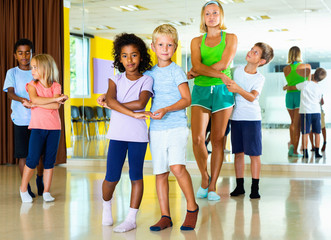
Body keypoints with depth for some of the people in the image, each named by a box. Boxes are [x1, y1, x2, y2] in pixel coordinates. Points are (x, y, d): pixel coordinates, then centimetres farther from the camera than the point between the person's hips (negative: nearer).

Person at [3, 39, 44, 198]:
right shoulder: (12, 73, 2)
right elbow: (10, 93, -11)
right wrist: (22, 99, -32)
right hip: (21, 119, -2)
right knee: (23, 154, 0)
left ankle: (40, 180, 32)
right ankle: (26, 186, 14)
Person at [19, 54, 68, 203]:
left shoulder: (56, 86, 5)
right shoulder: (32, 85, 5)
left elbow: (56, 106, -11)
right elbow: (34, 99, -17)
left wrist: (34, 105, -12)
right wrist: (56, 98, -16)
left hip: (54, 127, 1)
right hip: (37, 127, -1)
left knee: (50, 161, 4)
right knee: (33, 159, -7)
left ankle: (46, 191, 13)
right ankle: (23, 188, 10)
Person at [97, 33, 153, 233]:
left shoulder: (146, 80, 1)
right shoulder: (116, 79, 8)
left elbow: (140, 103, -17)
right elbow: (110, 99, -11)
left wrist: (112, 103, -10)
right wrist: (132, 114, -22)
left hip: (138, 135, -1)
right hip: (117, 134, 1)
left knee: (136, 176, 3)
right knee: (112, 177, -1)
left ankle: (132, 218, 10)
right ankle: (106, 205, 28)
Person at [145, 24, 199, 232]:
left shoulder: (176, 71, -2)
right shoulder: (150, 73, 11)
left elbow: (186, 99, -8)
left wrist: (166, 109, -22)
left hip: (177, 127, -5)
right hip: (156, 129, 5)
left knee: (177, 166, -20)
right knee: (160, 173, 5)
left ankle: (192, 207, -1)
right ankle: (165, 217, 14)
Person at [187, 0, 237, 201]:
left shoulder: (230, 38, 8)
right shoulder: (197, 41, 12)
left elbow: (223, 64, -8)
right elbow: (197, 65, -5)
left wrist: (198, 72, -6)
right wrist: (220, 75, -17)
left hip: (222, 91, -1)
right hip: (201, 91, 1)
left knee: (218, 140, 0)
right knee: (197, 139, -13)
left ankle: (213, 186, 8)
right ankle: (204, 177, 11)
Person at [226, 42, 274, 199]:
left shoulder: (259, 78, -6)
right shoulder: (237, 70, 6)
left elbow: (252, 97, -21)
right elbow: (229, 88, 18)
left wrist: (238, 89, -35)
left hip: (252, 118, -4)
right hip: (236, 117, 4)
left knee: (254, 153, -3)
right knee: (238, 152, 7)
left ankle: (255, 188, 4)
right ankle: (239, 186, 14)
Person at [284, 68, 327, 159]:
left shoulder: (305, 84, -1)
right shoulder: (319, 89, 8)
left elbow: (292, 87, 9)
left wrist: (286, 87, 31)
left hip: (305, 111, -2)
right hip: (316, 111, 2)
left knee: (305, 133, 0)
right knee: (317, 133, 10)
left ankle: (305, 153, -2)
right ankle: (317, 152, 11)